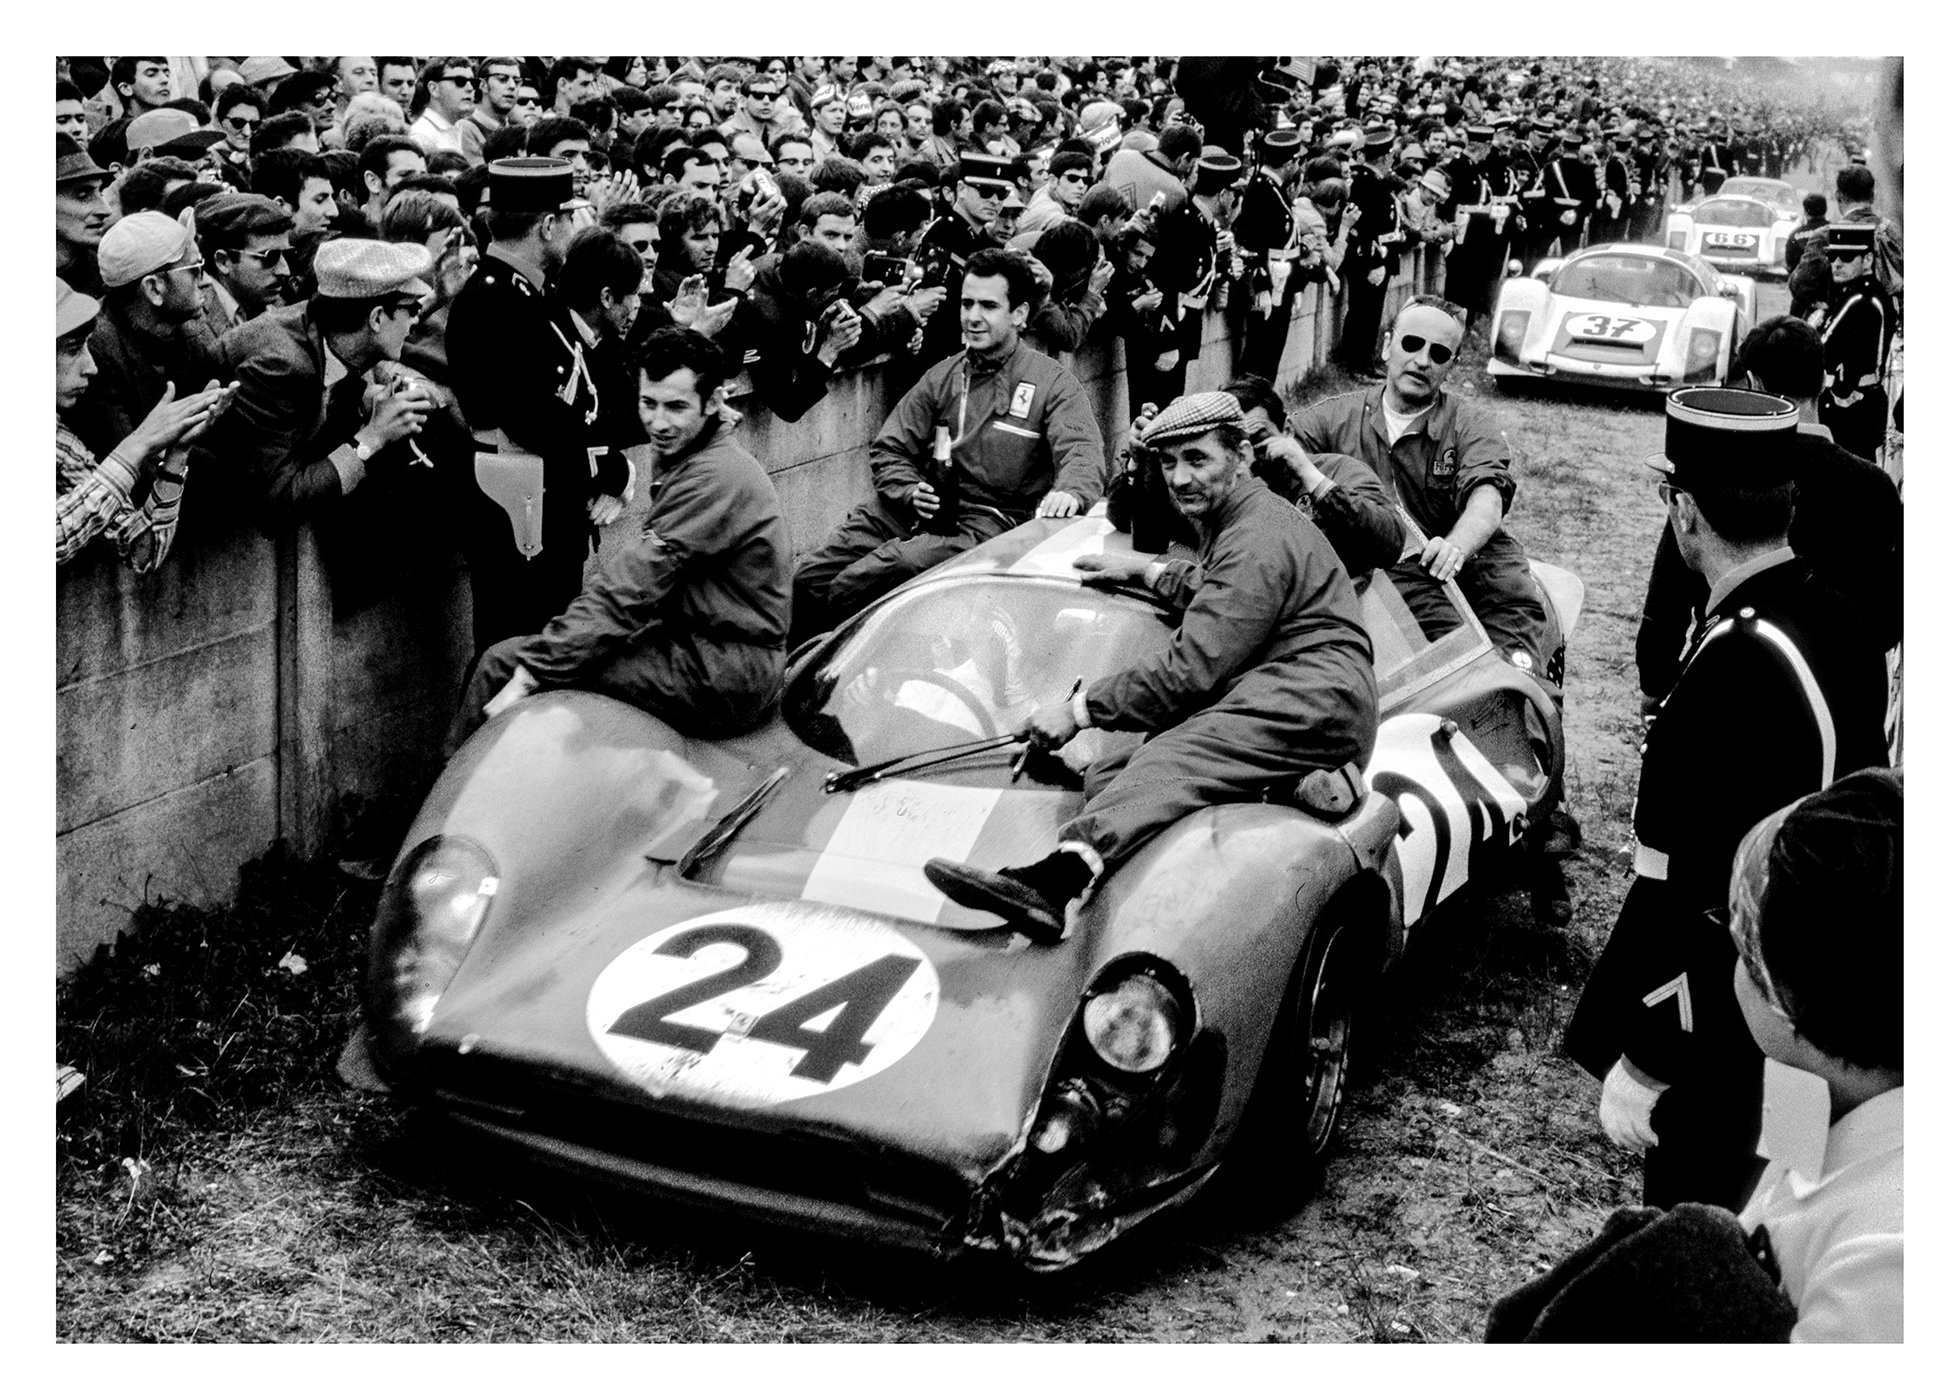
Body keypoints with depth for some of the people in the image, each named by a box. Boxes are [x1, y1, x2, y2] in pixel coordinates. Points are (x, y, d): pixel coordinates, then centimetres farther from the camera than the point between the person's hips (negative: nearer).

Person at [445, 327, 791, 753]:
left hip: (723, 678, -10)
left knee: (504, 662, -12)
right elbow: (639, 576, 10)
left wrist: (529, 674, -22)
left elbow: (631, 588, -23)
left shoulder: (715, 478, -19)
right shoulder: (681, 459, 15)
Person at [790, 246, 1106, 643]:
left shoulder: (1053, 383, 2)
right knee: (809, 581, -10)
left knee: (853, 586, -25)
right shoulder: (942, 376, 17)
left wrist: (1071, 492, -38)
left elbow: (1081, 450, -14)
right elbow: (889, 449, 16)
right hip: (915, 510, 6)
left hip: (986, 523, -5)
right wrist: (909, 490, -8)